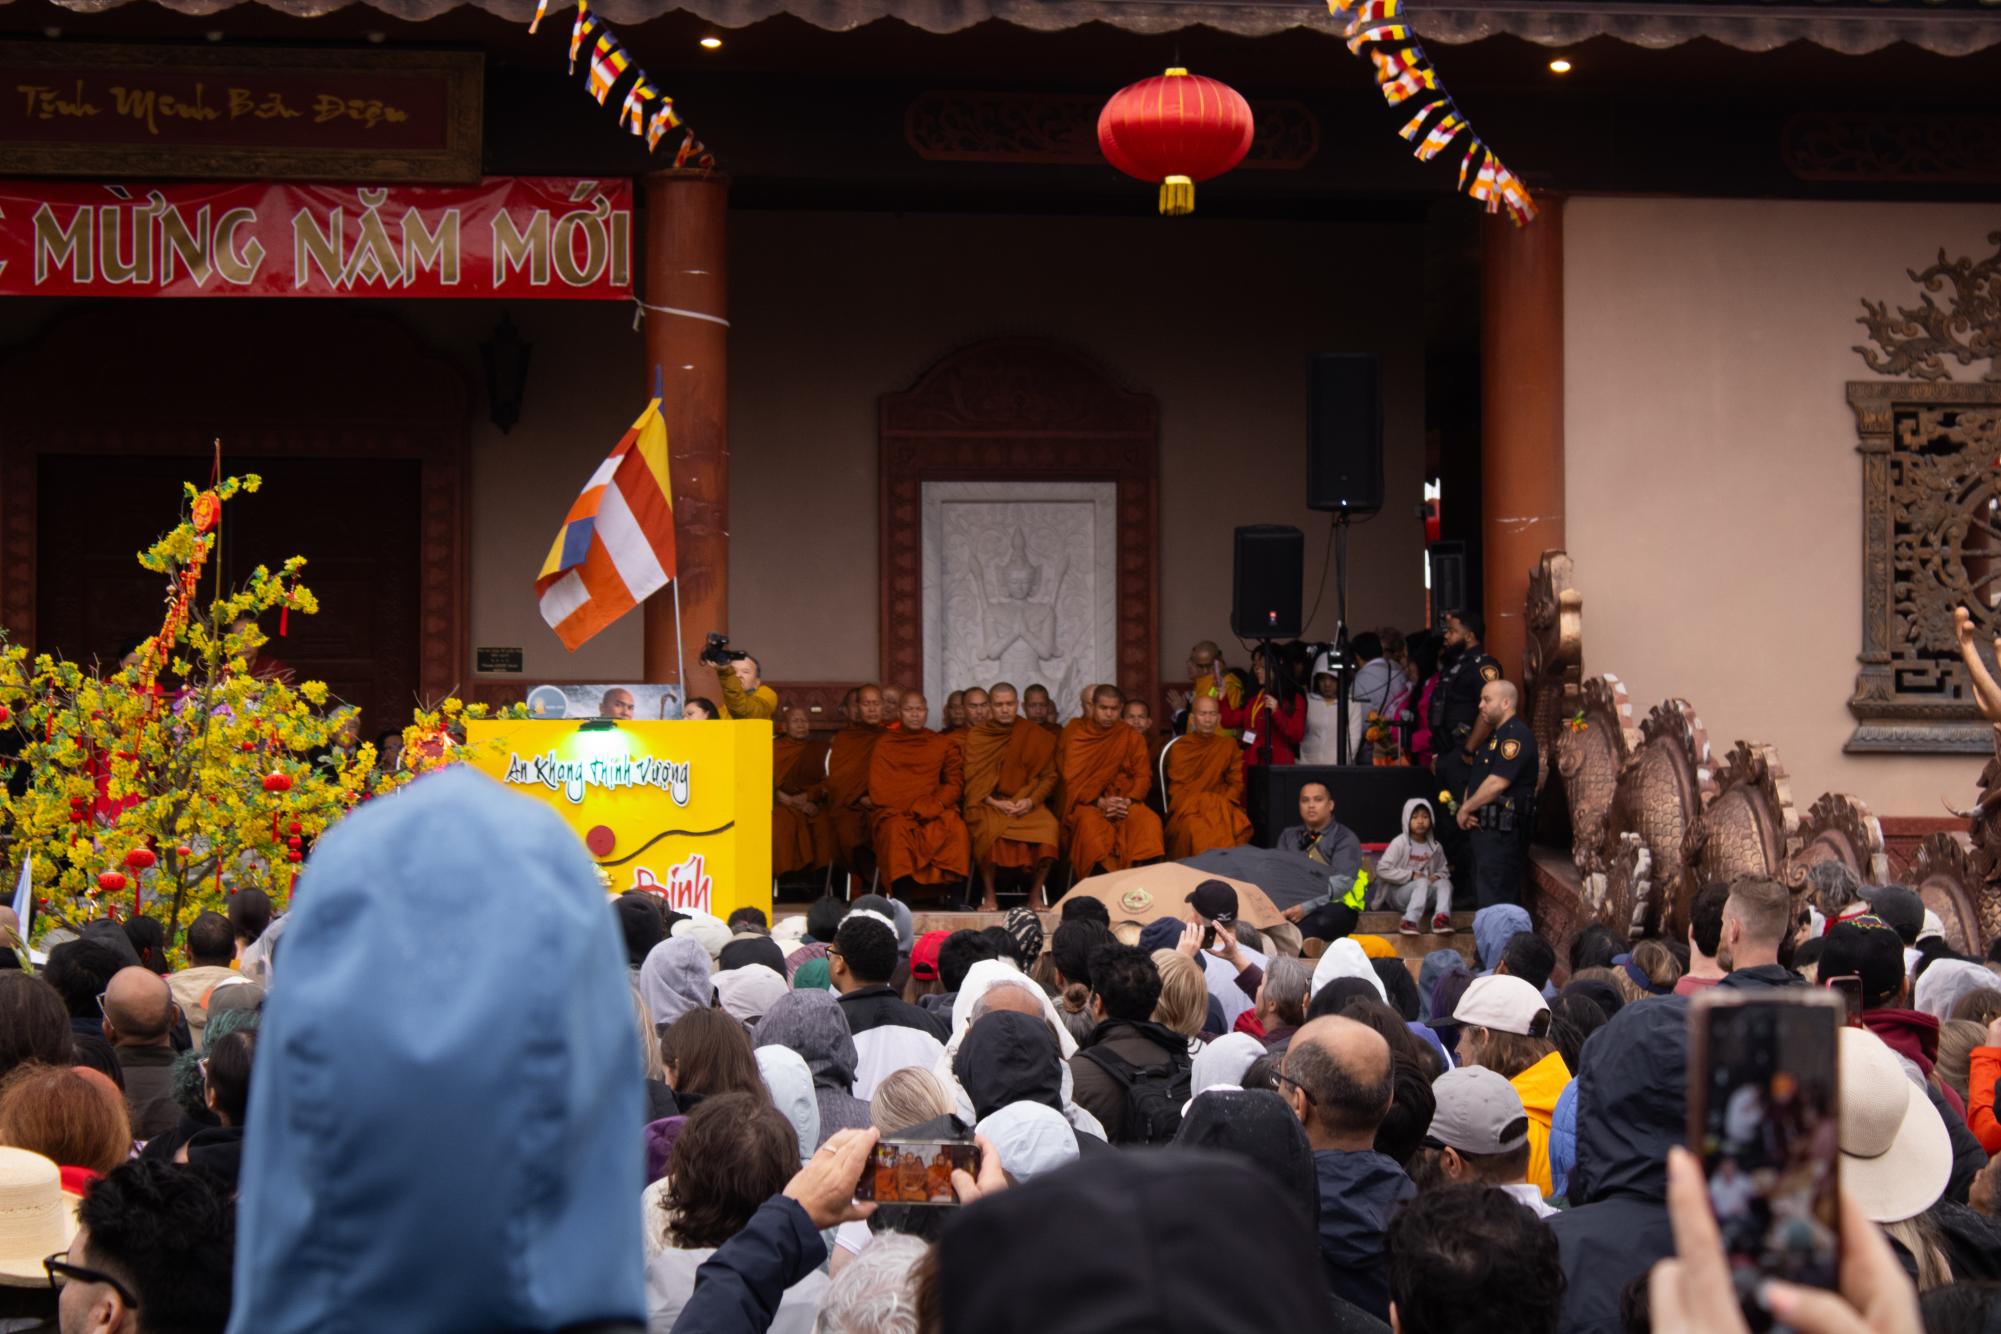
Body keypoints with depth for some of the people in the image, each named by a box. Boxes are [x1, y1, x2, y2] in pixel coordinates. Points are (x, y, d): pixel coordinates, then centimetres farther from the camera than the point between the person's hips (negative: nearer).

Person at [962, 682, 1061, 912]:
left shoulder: (1034, 736, 8)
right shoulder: (976, 736, 6)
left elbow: (1048, 777, 6)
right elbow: (973, 781, 2)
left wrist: (1031, 801, -12)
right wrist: (995, 802, -13)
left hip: (1027, 804, 1)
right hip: (988, 804, -1)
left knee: (1049, 827, -29)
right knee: (988, 828, -35)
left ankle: (1036, 892, -13)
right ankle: (989, 895, -22)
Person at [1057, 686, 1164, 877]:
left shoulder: (1132, 738, 11)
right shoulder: (1074, 733, 6)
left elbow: (1142, 777, 4)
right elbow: (1071, 778, -1)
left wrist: (1128, 801, -16)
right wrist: (1099, 802, -15)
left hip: (1125, 800, 2)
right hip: (1086, 802, -2)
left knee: (1149, 821, -29)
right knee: (1090, 823, -36)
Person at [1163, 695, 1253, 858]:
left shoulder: (1229, 745, 16)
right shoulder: (1179, 748, 11)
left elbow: (1237, 783, 11)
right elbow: (1176, 788, 5)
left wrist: (1222, 803, -8)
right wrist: (1194, 806, -12)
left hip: (1222, 806, 2)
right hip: (1188, 807, -2)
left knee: (1237, 826, -33)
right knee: (1197, 829, -37)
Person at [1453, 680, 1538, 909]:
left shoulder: (1516, 736, -13)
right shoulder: (1495, 735, 21)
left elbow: (1497, 783, -20)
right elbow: (1476, 779, 22)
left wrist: (1466, 808, -9)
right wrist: (1465, 808, 3)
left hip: (1502, 831, -11)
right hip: (1485, 828, 11)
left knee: (1494, 901, -13)